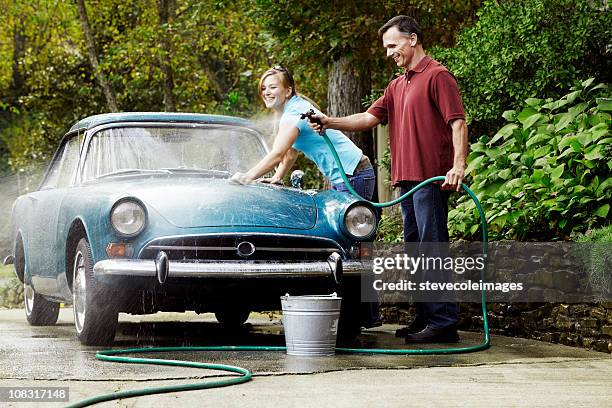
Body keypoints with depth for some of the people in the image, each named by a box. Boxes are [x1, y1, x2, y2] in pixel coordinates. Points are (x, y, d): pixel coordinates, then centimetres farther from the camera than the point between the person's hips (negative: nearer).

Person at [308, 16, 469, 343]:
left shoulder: (437, 76, -6)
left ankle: (443, 323, -10)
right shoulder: (397, 86, 21)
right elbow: (369, 118, 15)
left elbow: (458, 122, -14)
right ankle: (424, 319, 18)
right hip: (406, 179, 9)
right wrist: (329, 123, 2)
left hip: (431, 179, -9)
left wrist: (458, 164, -25)